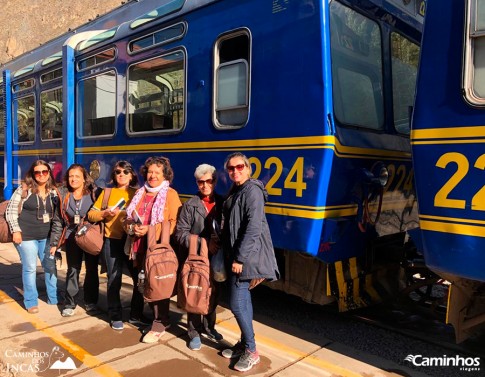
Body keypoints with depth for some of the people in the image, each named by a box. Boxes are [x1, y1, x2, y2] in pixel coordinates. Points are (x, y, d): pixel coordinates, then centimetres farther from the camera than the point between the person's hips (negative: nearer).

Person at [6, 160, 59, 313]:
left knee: (51, 266, 11)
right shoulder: (23, 189, -6)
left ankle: (54, 298, 26)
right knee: (29, 268, 4)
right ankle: (31, 302, 19)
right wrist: (16, 230, -11)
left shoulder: (54, 191, 5)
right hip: (26, 236, -4)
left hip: (47, 236, 4)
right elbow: (10, 210, -5)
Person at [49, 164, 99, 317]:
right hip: (72, 238, 1)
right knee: (73, 270, 3)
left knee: (92, 270, 9)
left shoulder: (93, 194, -3)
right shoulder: (63, 195, 2)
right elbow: (57, 221, 5)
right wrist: (54, 243, 3)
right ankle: (70, 304, 16)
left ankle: (91, 302, 23)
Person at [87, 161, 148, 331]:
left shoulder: (137, 193, 7)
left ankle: (136, 315, 21)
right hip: (112, 240, 0)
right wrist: (105, 213, -9)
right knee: (114, 280, 5)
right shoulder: (107, 192, 9)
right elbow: (91, 214, 8)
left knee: (139, 278, 3)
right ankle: (115, 316, 21)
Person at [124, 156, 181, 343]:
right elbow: (128, 219, 19)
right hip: (141, 247, 6)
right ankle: (160, 318, 27)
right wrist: (132, 227, -3)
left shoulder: (170, 194, -4)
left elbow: (175, 223, -12)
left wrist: (150, 230, -17)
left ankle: (159, 324, 11)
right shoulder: (140, 193, 16)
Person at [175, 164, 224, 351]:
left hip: (217, 257, 3)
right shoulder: (190, 205, -1)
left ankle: (208, 326, 33)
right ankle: (194, 332, 20)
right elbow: (181, 233, -6)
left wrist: (220, 244, -12)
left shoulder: (222, 203, 7)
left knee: (214, 293, 13)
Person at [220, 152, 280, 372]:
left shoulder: (252, 190, -14)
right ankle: (244, 343, 29)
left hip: (247, 256, -9)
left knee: (237, 304, -6)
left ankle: (251, 351, 10)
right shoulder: (235, 192, 14)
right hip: (237, 255, 9)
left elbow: (253, 229, -22)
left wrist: (240, 258, -21)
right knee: (244, 300, 16)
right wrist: (230, 255, 13)